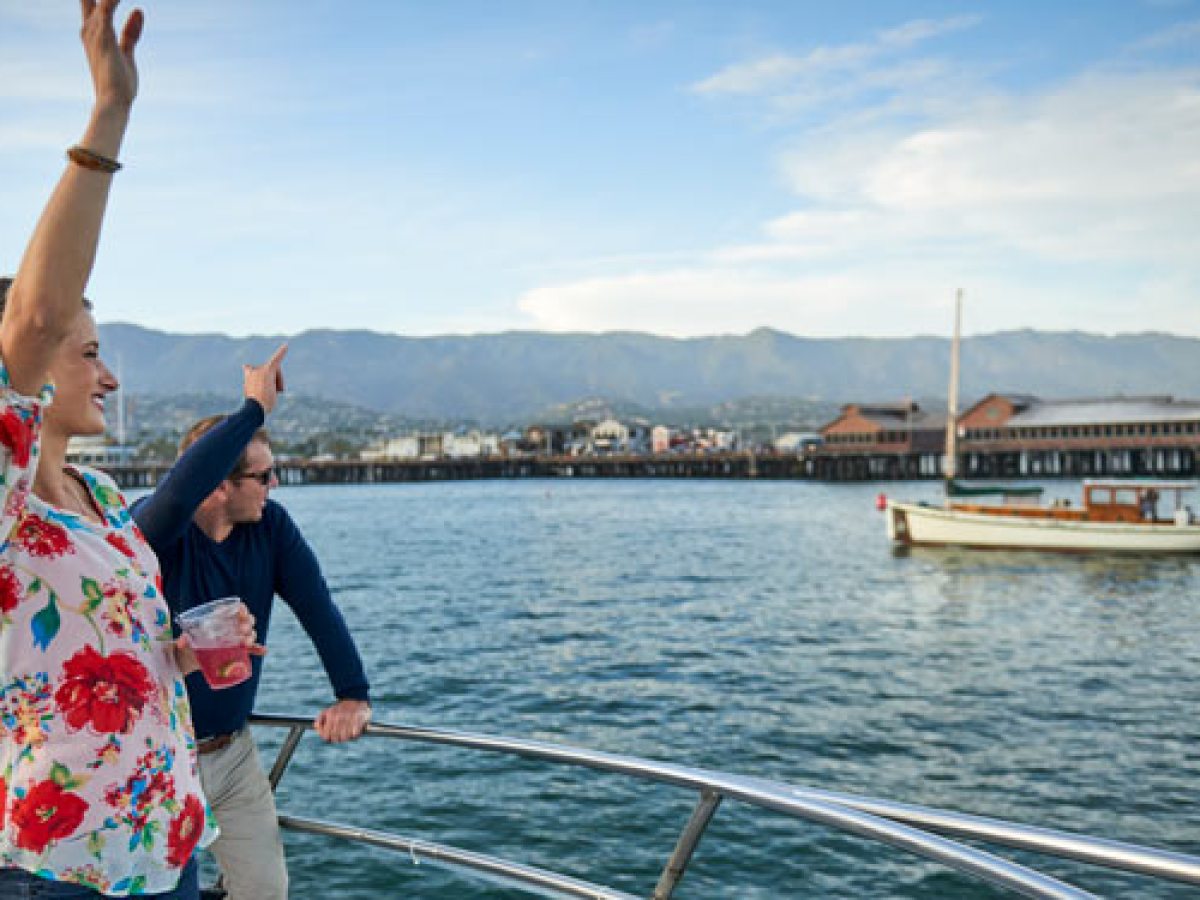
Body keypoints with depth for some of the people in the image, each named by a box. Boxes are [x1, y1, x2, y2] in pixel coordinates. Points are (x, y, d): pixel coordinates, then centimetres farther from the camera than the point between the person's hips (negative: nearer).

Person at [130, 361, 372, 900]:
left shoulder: (270, 526, -3)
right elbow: (179, 493, -42)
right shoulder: (153, 531, -19)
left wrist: (353, 695, -14)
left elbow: (315, 605, -6)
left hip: (232, 750, 5)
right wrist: (255, 407, -37)